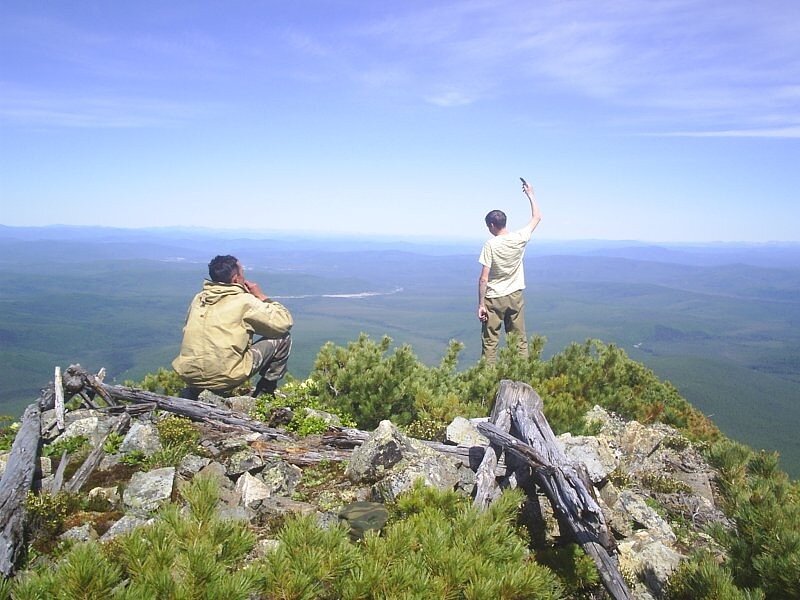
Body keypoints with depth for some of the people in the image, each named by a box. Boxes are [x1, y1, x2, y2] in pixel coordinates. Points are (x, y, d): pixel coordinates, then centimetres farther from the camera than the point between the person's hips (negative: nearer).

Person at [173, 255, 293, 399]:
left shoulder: (199, 298, 10)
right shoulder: (244, 301, -7)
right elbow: (284, 322, -4)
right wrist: (261, 296, 8)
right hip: (224, 378, -6)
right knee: (283, 337, 6)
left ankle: (193, 390, 24)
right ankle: (266, 390, 15)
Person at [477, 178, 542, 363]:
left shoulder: (490, 244, -14)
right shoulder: (520, 238, -4)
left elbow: (484, 279, -15)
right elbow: (537, 217, 14)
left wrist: (481, 304, -9)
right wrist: (530, 195, 23)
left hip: (494, 299, -4)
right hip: (516, 297, 4)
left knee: (489, 342, 3)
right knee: (519, 340, 10)